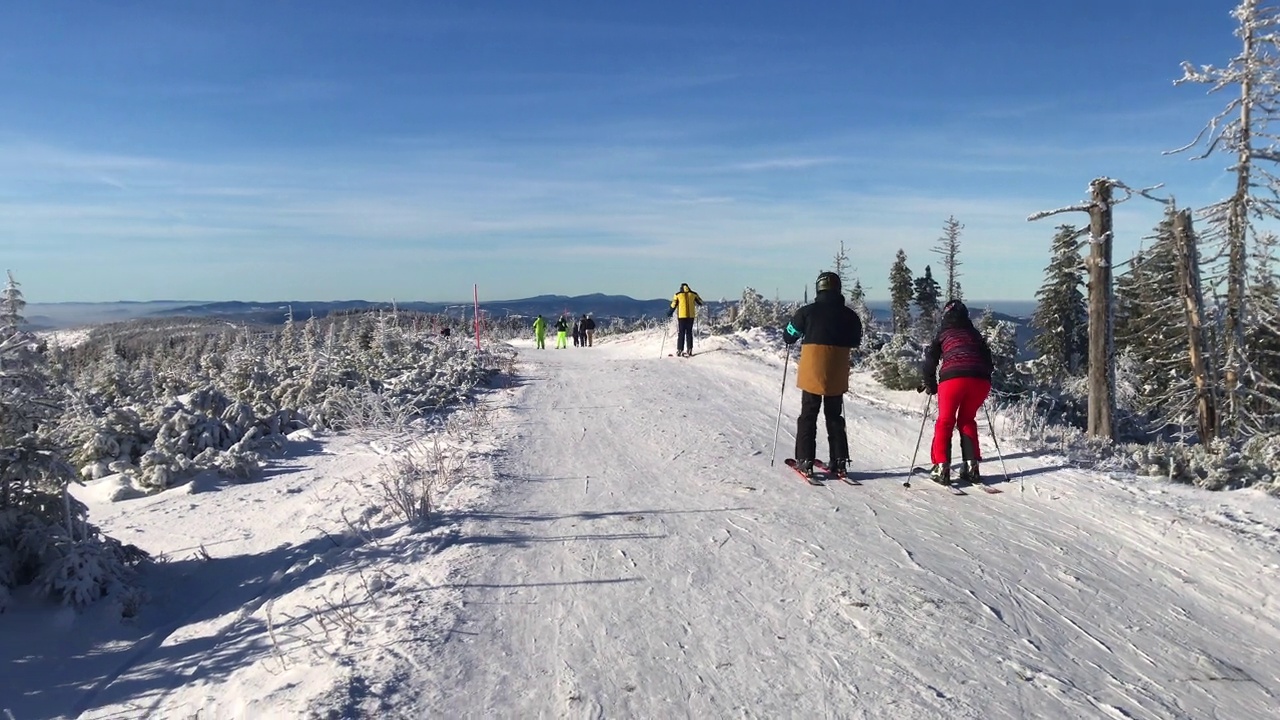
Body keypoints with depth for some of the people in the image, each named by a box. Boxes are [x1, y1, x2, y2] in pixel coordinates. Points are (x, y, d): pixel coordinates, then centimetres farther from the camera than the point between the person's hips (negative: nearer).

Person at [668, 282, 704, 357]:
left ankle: (679, 350, 0)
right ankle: (689, 350, 5)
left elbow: (673, 305, 0)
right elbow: (701, 302, 17)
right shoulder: (693, 294, 6)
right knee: (689, 333, 9)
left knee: (681, 333, 3)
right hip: (691, 316, 2)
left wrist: (669, 313, 13)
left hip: (681, 316, -2)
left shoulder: (678, 295, 1)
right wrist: (704, 303, 39)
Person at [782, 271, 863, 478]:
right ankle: (839, 461, 14)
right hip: (837, 375, 2)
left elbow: (789, 335, 2)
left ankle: (805, 461, 2)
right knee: (835, 416, 15)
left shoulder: (807, 311, -8)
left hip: (812, 372, -2)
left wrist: (790, 343, 24)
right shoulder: (849, 314, 0)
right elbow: (856, 342, 14)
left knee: (808, 416, 7)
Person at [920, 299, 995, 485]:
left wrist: (931, 386, 19)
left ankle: (941, 468, -1)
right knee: (967, 420, 20)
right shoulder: (975, 334, 26)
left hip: (952, 378, -3)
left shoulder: (943, 333, 17)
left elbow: (930, 360, 10)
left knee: (945, 422, 9)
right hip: (980, 380, 3)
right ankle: (971, 466, 13)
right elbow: (988, 360, 25)